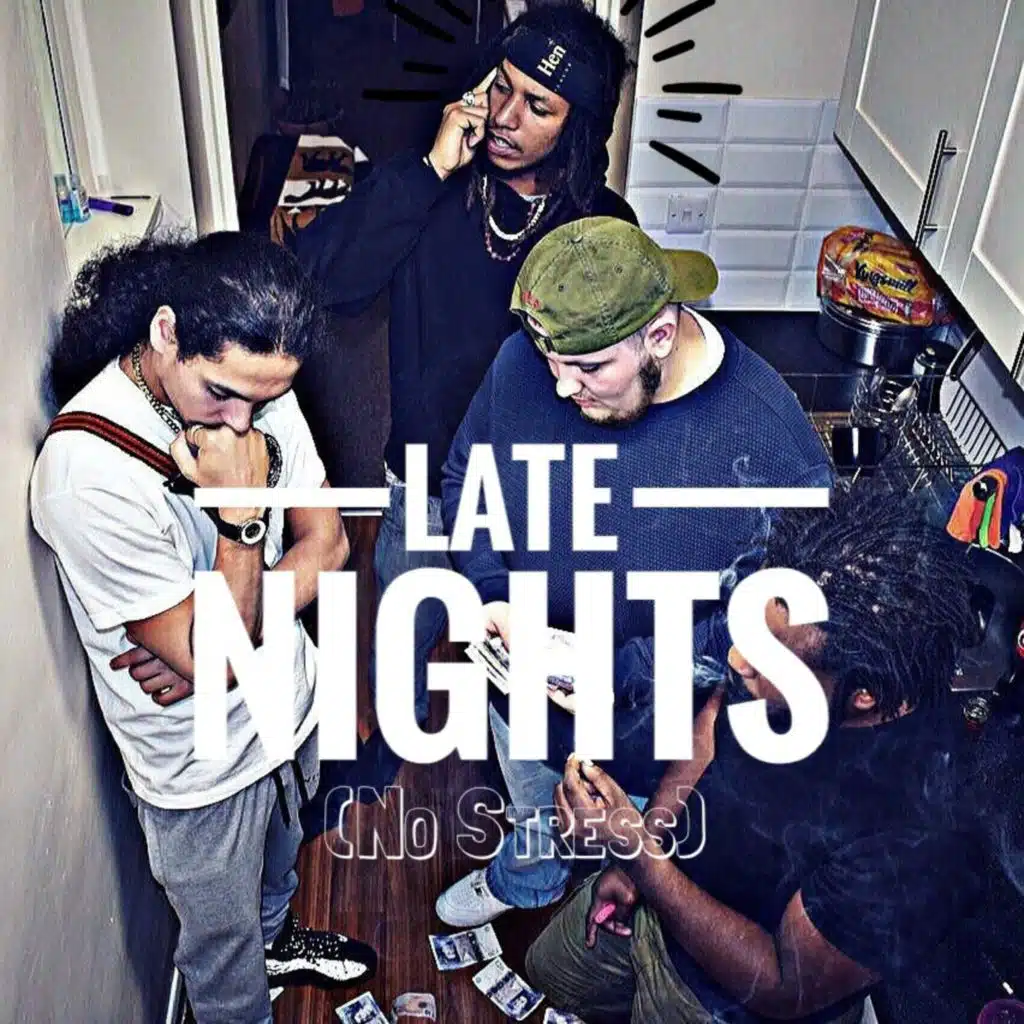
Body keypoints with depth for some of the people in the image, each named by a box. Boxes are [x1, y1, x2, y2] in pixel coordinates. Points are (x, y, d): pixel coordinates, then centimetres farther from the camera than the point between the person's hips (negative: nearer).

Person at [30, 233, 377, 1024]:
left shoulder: (253, 380, -15)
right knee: (223, 939, 21)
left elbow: (326, 544, -10)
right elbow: (212, 659, -30)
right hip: (204, 759, -6)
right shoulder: (88, 471, -35)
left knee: (278, 859, 36)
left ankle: (275, 939, 66)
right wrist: (241, 517, -34)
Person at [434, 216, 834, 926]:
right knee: (533, 812, 36)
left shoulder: (771, 442, -35)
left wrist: (624, 668, -34)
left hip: (652, 726, -4)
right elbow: (466, 473, -4)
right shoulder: (524, 362, -21)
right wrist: (492, 595, -19)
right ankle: (523, 878, 71)